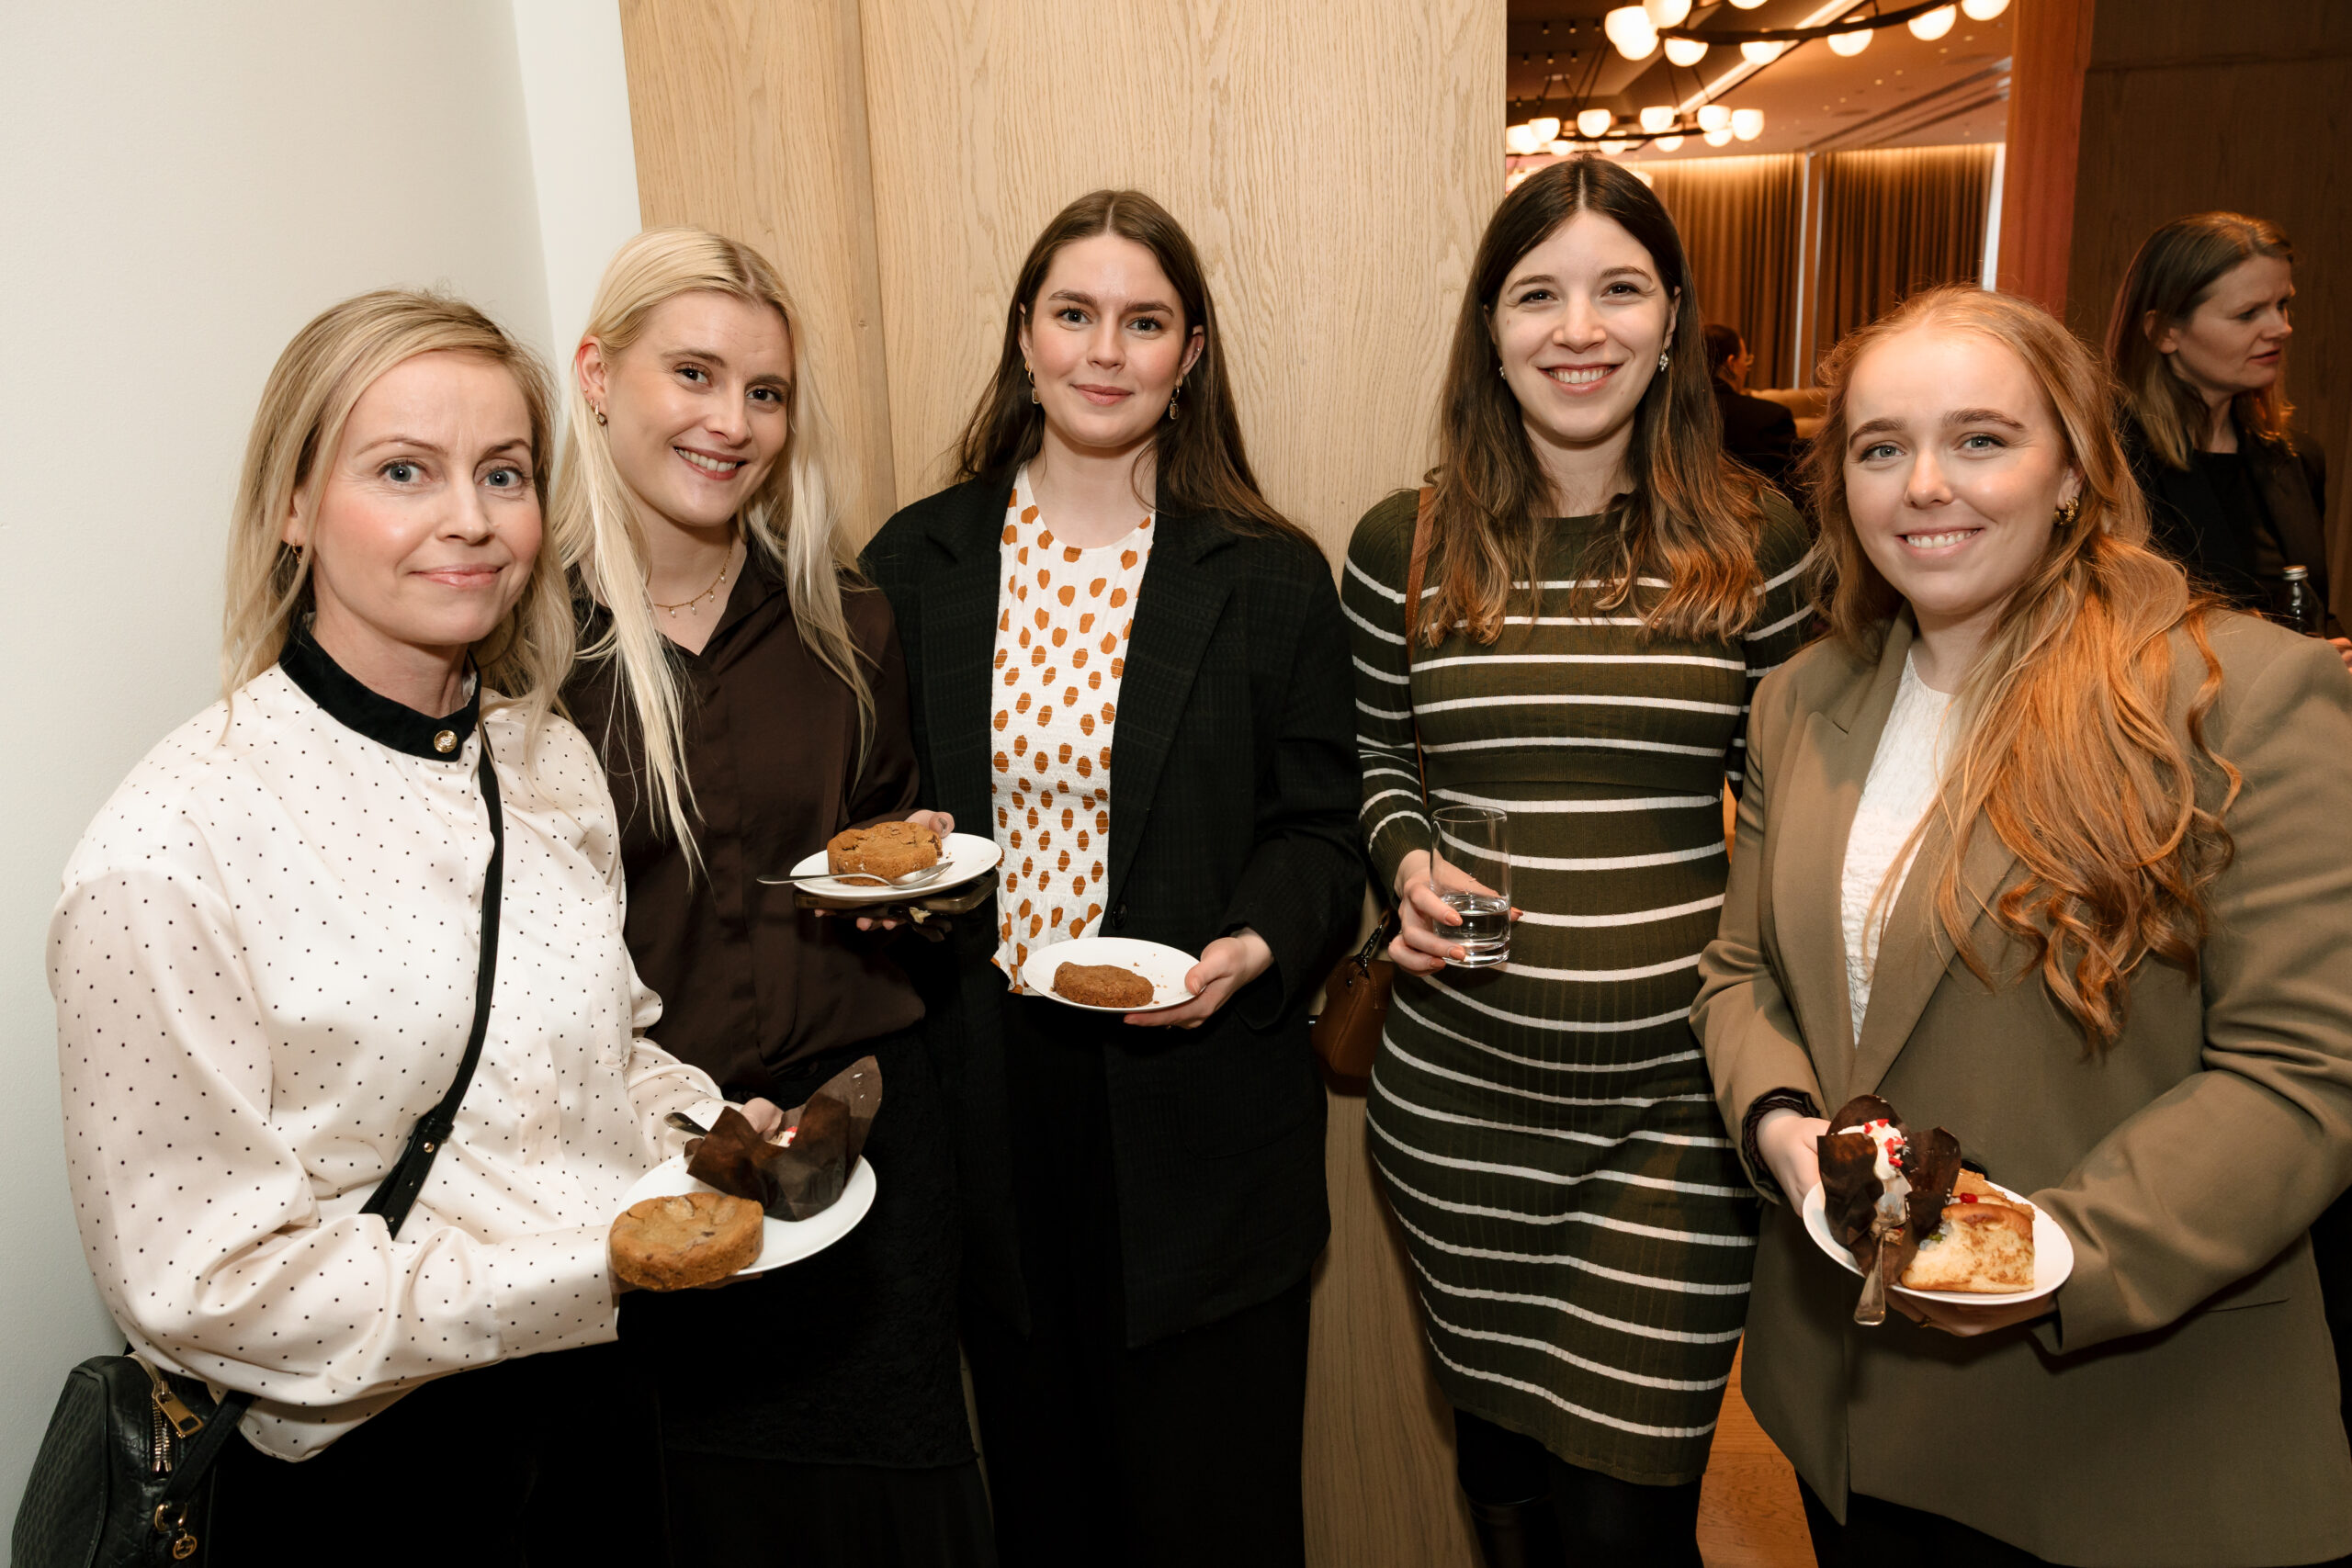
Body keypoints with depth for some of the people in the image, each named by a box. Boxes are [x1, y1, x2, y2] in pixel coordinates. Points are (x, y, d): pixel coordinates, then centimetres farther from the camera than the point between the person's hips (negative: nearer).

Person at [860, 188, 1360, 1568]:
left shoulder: (1272, 578, -2)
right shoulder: (917, 562, 4)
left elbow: (1318, 834, -1)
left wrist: (1254, 946, -19)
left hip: (1199, 1114, -2)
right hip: (986, 1088, 2)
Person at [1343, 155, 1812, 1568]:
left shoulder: (1756, 543, -2)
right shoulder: (1403, 544, -1)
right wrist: (1408, 868, -7)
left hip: (1683, 1091, -1)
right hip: (1458, 1089, 2)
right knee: (1500, 1448, 19)